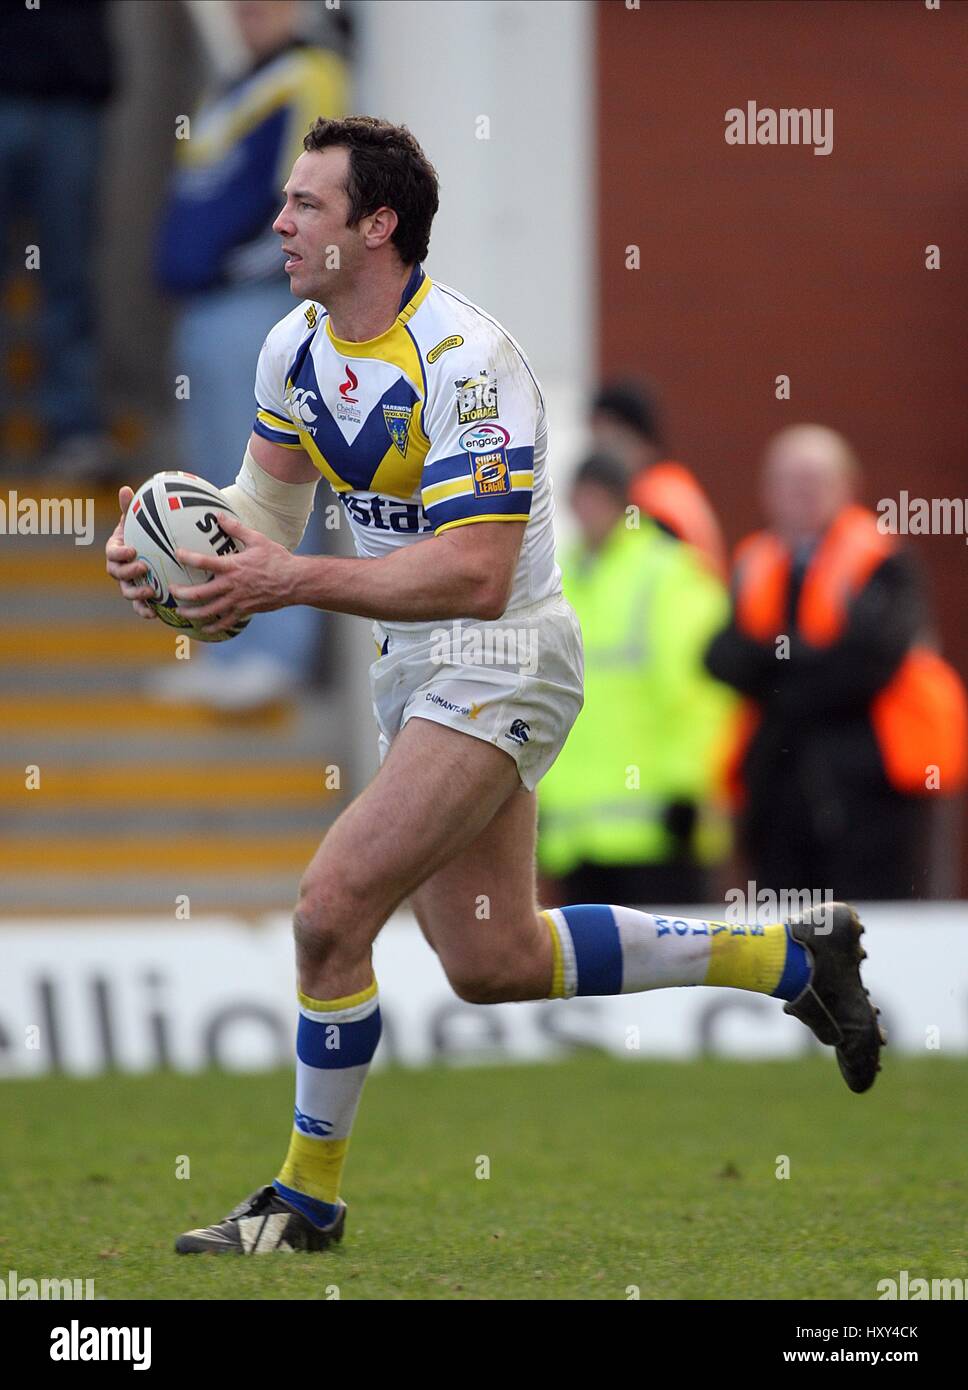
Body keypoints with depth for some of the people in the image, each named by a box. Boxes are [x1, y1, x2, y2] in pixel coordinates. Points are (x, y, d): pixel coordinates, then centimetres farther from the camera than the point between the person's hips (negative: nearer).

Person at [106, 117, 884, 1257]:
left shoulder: (462, 362, -24)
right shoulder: (296, 348, 2)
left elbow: (475, 575, -29)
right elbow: (267, 508, 11)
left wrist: (292, 582, -32)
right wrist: (175, 552, -11)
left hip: (500, 663, -9)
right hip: (414, 672, 9)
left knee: (332, 908, -18)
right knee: (492, 964, 14)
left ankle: (307, 1198, -2)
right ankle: (789, 959, 29)